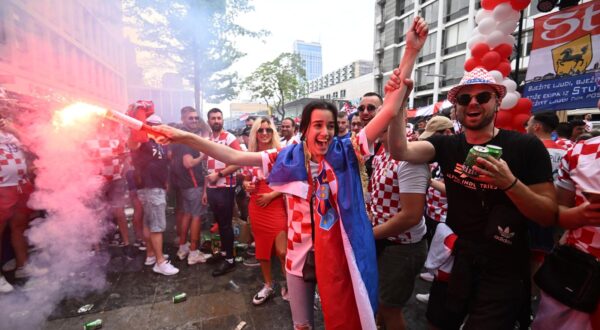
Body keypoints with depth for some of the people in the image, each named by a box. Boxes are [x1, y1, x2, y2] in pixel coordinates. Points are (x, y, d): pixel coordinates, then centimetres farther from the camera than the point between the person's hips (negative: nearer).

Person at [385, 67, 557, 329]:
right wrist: (397, 105, -33)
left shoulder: (526, 147, -10)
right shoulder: (447, 145, -2)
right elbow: (400, 151, -20)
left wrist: (510, 183, -29)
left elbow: (549, 216, -11)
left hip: (503, 273, -3)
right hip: (454, 262, 4)